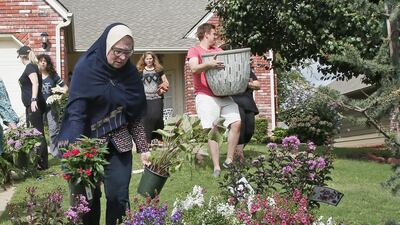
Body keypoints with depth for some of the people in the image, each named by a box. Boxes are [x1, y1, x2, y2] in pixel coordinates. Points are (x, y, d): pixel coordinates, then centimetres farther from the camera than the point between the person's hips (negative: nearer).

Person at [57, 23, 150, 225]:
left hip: (119, 145, 3)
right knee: (89, 199, 6)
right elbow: (76, 112, -18)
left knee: (119, 198, 0)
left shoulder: (130, 73, 2)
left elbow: (135, 115, 7)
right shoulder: (86, 69, -13)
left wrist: (143, 147, 3)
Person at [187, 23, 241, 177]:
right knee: (212, 130, -9)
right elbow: (194, 68, -14)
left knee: (237, 123, -6)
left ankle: (229, 161, 5)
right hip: (206, 96, -5)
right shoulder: (194, 50, 4)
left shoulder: (219, 51, 23)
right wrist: (209, 64, -32)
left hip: (224, 94, 6)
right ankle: (216, 167, -6)